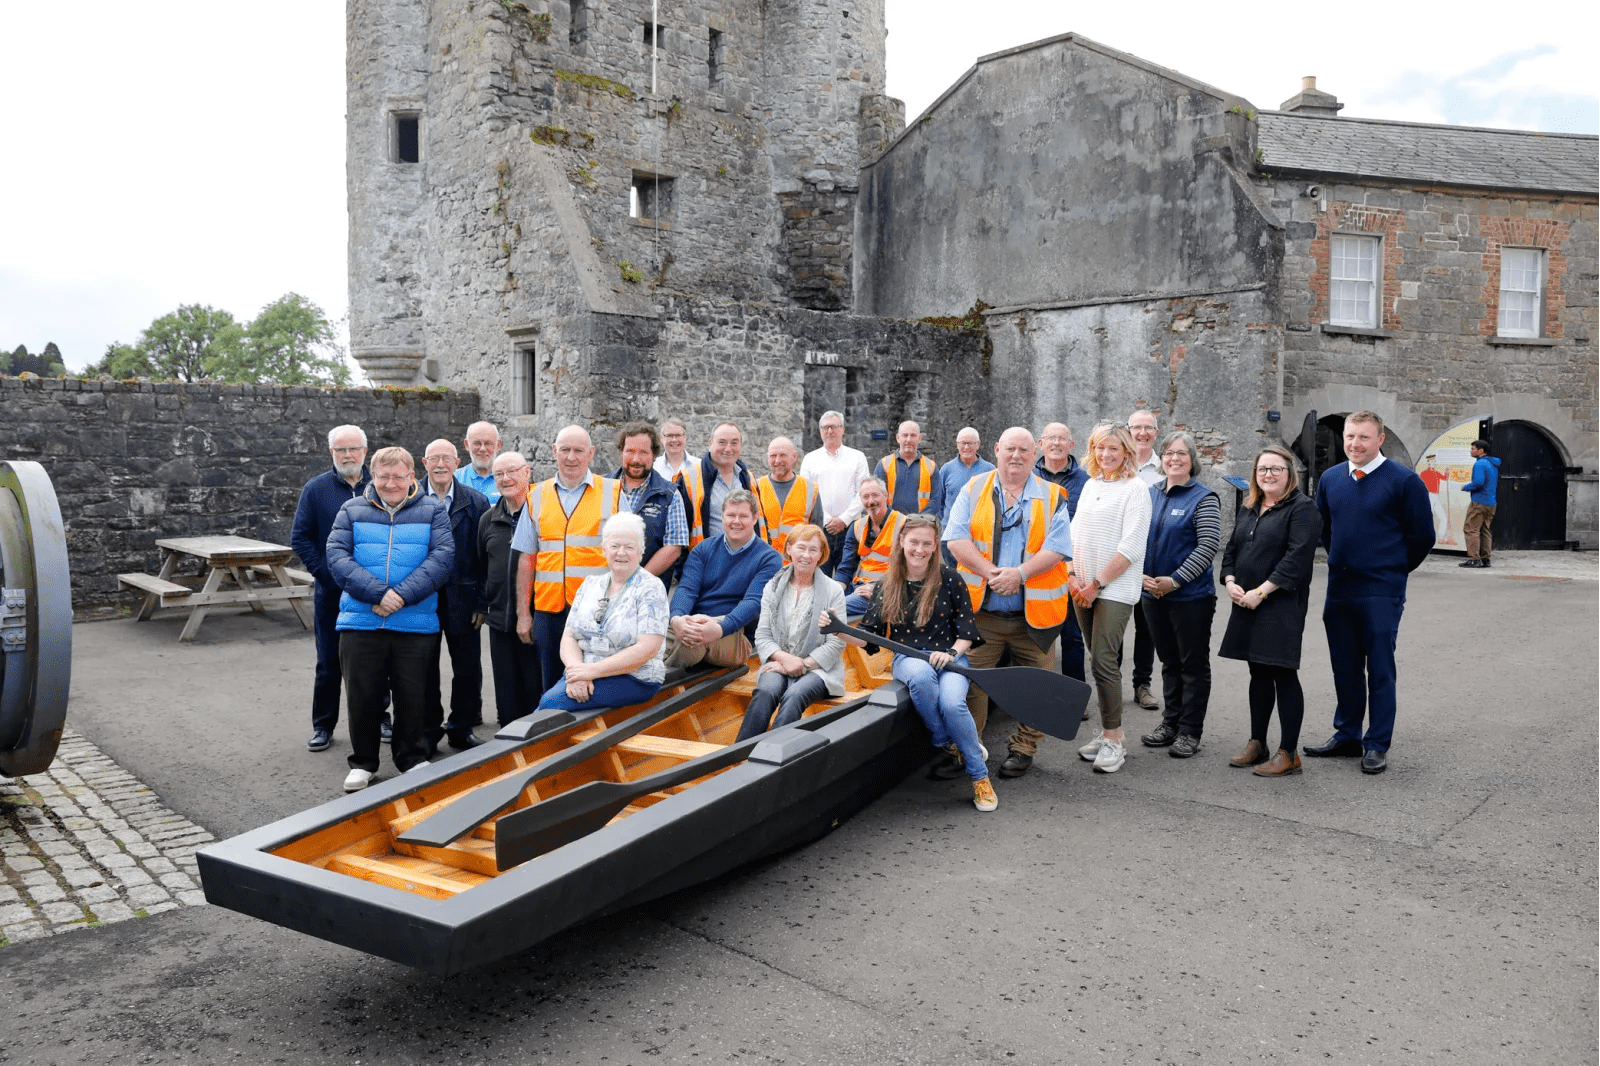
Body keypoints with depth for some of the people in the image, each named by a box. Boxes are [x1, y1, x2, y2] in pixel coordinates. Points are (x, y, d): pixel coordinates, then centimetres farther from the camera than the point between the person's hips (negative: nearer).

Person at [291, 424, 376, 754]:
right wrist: (325, 573, -9)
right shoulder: (316, 489, 1)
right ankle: (323, 726, 17)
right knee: (329, 661, 5)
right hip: (332, 592, -1)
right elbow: (300, 538, 1)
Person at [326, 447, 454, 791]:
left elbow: (442, 558, -7)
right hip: (360, 623, 1)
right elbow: (336, 556, -4)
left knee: (412, 696, 8)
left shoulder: (433, 513, 6)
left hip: (415, 625, -1)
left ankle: (412, 759, 25)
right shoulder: (352, 510, 8)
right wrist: (377, 593, -18)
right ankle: (363, 762, 24)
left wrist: (402, 595, -19)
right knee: (362, 696, 7)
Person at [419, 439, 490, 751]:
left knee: (468, 669, 7)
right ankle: (428, 732, 22)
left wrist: (482, 602, -5)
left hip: (462, 599, 0)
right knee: (425, 669, 9)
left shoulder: (476, 502, 2)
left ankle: (462, 730, 22)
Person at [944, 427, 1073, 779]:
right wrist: (989, 572, -17)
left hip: (1034, 613, 0)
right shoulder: (973, 491, 6)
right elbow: (956, 539, -4)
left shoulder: (1052, 497, 5)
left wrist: (1020, 573, -20)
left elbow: (1057, 548, -7)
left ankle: (1023, 749, 23)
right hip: (980, 608, 0)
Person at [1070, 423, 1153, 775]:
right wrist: (1074, 576, 1)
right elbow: (1076, 532, 15)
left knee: (1104, 662, -10)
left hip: (1115, 590, -6)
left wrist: (1097, 583, -12)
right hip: (1084, 588, 6)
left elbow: (1131, 547, -13)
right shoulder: (1091, 485, 14)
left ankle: (1114, 739, 0)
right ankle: (1106, 730, 20)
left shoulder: (1135, 488, -6)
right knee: (1099, 661, 11)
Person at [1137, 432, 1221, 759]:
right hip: (1153, 594, 6)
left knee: (1194, 664, 5)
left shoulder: (1203, 498, -8)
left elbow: (1209, 546, -15)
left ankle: (1190, 732, 12)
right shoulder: (1150, 495, 9)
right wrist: (1143, 576, -5)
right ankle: (1170, 723, 27)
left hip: (1191, 596, -5)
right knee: (1169, 661, 16)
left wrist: (1175, 580, -18)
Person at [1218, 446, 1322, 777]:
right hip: (1246, 604, 7)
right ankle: (1257, 744, 24)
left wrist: (1261, 591, -19)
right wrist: (1230, 581, 0)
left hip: (1282, 606, -7)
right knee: (1259, 674, 15)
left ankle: (1289, 753, 3)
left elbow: (1297, 557, -16)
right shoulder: (1247, 510, 16)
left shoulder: (1302, 508, -7)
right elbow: (1231, 549, 19)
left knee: (1283, 675, -4)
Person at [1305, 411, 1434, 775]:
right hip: (1338, 589, 5)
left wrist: (1395, 569, 5)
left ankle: (1377, 746, 9)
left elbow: (1423, 536, -3)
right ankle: (1346, 735, 25)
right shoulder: (1330, 479, 8)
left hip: (1381, 592, -5)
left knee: (1379, 670, 0)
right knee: (1344, 668, 13)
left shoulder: (1404, 481, -8)